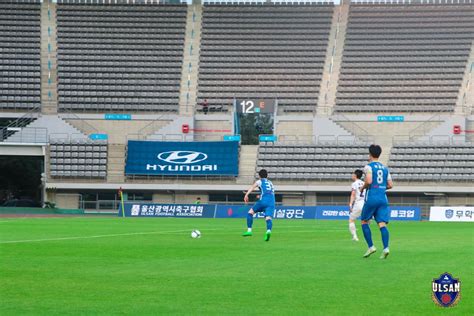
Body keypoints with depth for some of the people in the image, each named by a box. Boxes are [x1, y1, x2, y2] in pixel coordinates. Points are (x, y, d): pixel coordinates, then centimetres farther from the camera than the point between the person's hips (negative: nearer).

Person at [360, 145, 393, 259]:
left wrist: (363, 187, 1)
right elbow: (390, 185, 12)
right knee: (382, 224, -3)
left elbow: (369, 181, -18)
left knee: (364, 221, 11)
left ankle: (371, 247, 3)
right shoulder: (385, 168, 15)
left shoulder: (369, 167, -3)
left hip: (371, 198, -5)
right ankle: (385, 248, -19)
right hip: (383, 198, 5)